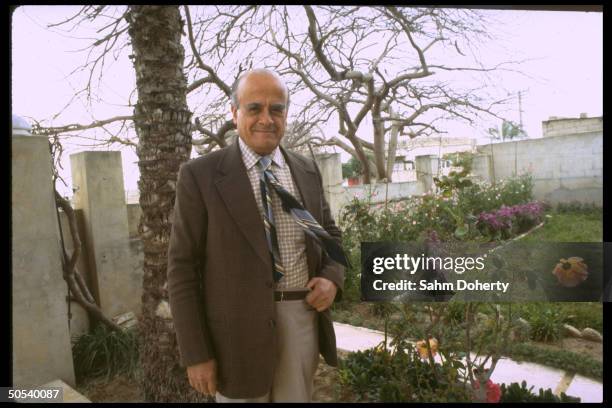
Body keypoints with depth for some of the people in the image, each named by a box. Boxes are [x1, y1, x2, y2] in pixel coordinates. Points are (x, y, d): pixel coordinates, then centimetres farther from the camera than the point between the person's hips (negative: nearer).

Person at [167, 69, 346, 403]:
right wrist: (196, 354, -9)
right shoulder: (200, 175, -8)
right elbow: (182, 269, -8)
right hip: (239, 327, -4)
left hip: (303, 319, 4)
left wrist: (332, 279, -5)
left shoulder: (307, 171, 6)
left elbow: (329, 235, 16)